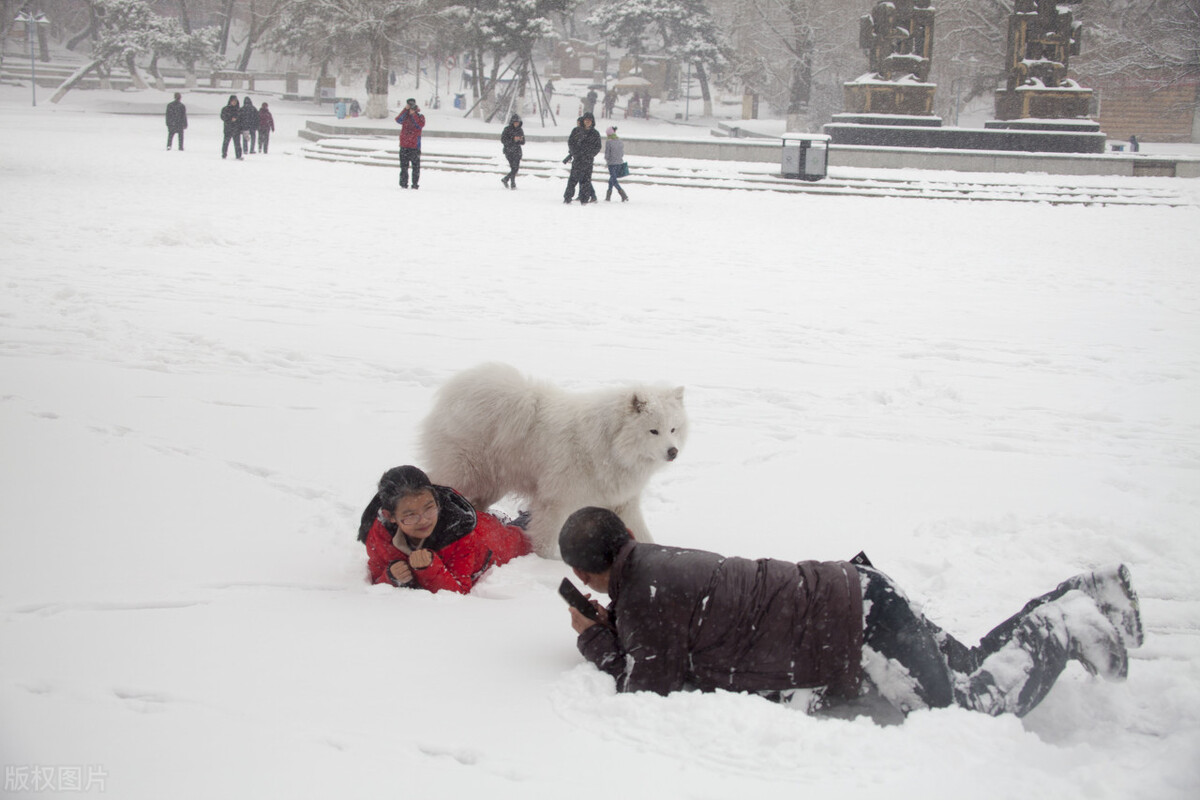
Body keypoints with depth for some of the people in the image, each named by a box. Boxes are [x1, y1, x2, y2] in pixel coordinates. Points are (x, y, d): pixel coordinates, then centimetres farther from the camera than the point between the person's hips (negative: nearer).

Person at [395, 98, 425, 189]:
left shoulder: (420, 116, 4)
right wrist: (406, 109, -15)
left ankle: (415, 184, 6)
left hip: (415, 146, -2)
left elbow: (421, 125, -16)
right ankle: (403, 184, 7)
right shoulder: (405, 116, 9)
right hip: (404, 146, 2)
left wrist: (413, 114, -15)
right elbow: (398, 120, -12)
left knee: (416, 166, 0)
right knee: (404, 166, 2)